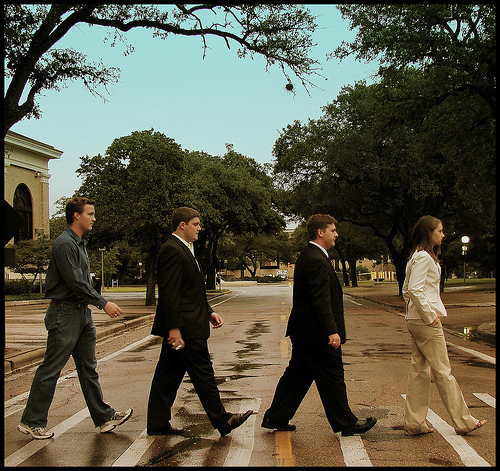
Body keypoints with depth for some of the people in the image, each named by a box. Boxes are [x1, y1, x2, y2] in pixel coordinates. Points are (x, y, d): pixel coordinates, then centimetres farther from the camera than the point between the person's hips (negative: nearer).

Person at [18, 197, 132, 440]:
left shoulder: (79, 243, 15)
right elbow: (76, 282, -21)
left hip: (82, 313, 10)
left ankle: (103, 417, 17)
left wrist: (95, 303, 17)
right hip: (65, 313, -10)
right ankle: (31, 422, 12)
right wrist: (103, 304, -18)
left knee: (88, 368, 12)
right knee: (50, 370, 0)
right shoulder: (65, 243, -16)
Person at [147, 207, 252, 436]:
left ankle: (158, 424, 19)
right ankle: (222, 420, 10)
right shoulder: (172, 250, -15)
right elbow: (169, 292, -21)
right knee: (203, 374, 0)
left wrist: (209, 312, 16)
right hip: (184, 328, -11)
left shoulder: (184, 250, 19)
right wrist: (174, 328, -24)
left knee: (168, 375, 13)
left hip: (179, 328, 11)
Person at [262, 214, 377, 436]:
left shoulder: (307, 257, 14)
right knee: (332, 378, 3)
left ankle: (275, 418, 20)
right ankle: (345, 423, 16)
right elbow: (321, 300, -24)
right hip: (317, 334, -11)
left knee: (297, 375, 15)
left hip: (302, 332, 11)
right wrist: (332, 331, -23)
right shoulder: (317, 261, -20)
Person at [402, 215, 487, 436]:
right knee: (442, 371, 0)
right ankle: (463, 421, 11)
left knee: (419, 371, 10)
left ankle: (414, 423, 14)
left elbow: (406, 290, 20)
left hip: (416, 321, 10)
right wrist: (430, 315, -18)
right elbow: (415, 290, -23)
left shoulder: (418, 257, 17)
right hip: (426, 322, -10)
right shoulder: (424, 257, -14)